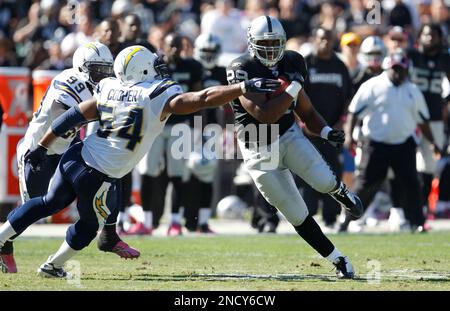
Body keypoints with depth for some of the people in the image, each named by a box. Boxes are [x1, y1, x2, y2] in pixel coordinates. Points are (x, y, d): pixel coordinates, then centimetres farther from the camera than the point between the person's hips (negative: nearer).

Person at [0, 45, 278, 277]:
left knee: (49, 203, 29)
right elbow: (204, 99, -19)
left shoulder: (109, 89, 8)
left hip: (75, 158, 5)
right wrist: (245, 88, -19)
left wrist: (43, 147, 19)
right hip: (97, 177, -5)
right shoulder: (160, 95, -10)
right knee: (90, 224, 23)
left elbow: (72, 118, 11)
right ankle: (52, 266, 34)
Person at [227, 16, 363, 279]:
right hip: (260, 152, -3)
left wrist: (326, 131, -9)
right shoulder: (242, 70, -18)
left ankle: (339, 190, 9)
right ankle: (339, 260, 13)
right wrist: (294, 87, -27)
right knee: (298, 217, -1)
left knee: (323, 181, -27)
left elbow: (307, 113, 9)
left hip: (289, 138, 3)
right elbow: (264, 115, -28)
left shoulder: (290, 65, 0)